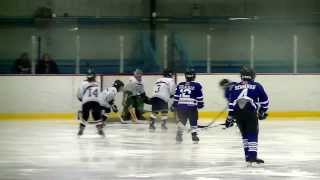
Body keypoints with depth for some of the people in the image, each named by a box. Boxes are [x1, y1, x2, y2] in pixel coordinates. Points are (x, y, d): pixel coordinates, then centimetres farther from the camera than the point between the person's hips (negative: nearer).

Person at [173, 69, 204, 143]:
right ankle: (194, 134, 2)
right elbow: (199, 97, 1)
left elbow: (176, 96, 11)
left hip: (180, 106, 3)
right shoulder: (197, 86, 1)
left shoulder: (180, 85, 11)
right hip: (191, 106, -3)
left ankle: (179, 134, 7)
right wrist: (200, 104, 13)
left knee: (182, 121, 17)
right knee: (193, 122, 7)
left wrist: (174, 105, 18)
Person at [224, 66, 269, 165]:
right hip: (251, 112, -3)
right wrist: (262, 111, 28)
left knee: (244, 134, 18)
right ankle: (252, 156, -12)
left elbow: (231, 103, 11)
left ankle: (248, 156, 19)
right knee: (253, 134, 0)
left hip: (237, 113, 3)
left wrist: (230, 117, 14)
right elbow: (264, 101, 12)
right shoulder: (257, 86, 11)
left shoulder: (235, 87, 17)